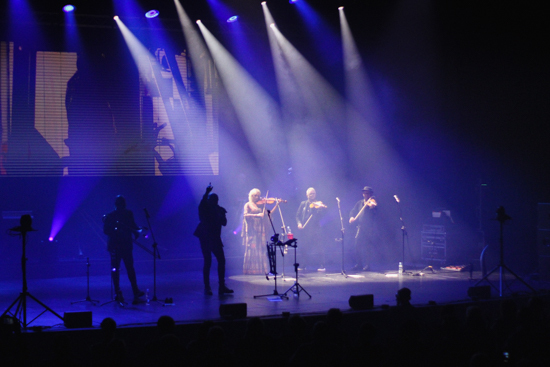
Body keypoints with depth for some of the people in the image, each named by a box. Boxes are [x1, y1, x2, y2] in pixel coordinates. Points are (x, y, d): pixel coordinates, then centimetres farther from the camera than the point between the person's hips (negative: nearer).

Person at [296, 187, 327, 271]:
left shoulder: (317, 204, 5)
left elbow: (320, 215, -7)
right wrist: (299, 223, -7)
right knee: (304, 248, 6)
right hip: (304, 229, 2)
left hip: (315, 229, -2)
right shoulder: (303, 204, 12)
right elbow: (298, 215, 10)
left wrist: (321, 208, -25)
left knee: (320, 247, -9)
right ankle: (304, 265, 18)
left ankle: (322, 265, -4)